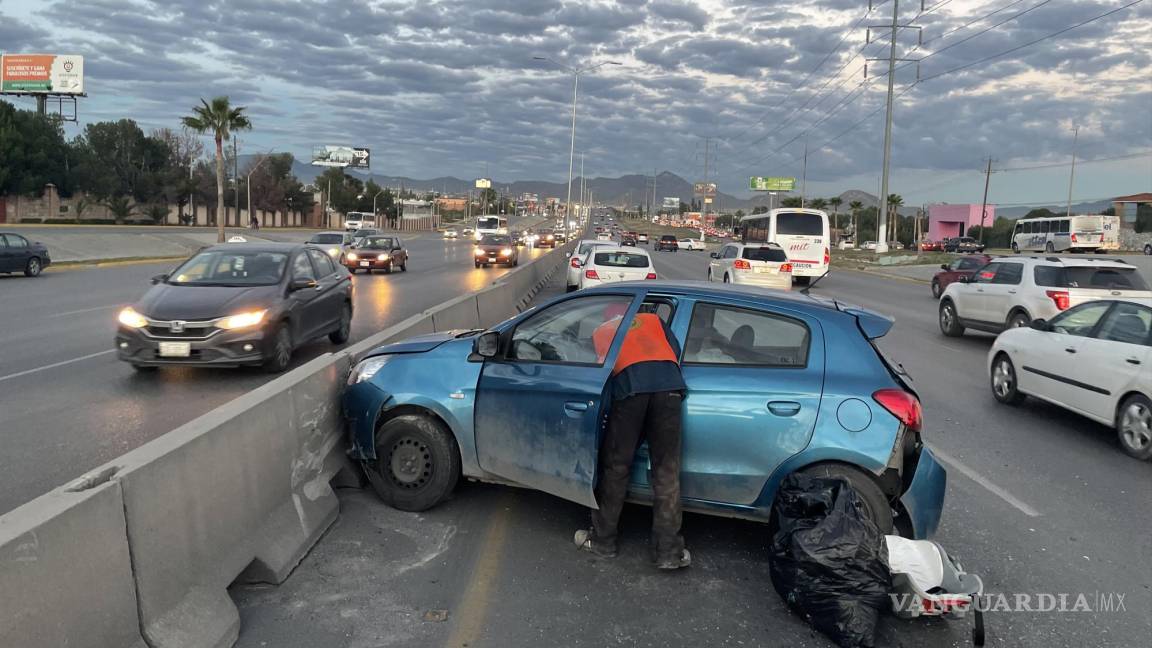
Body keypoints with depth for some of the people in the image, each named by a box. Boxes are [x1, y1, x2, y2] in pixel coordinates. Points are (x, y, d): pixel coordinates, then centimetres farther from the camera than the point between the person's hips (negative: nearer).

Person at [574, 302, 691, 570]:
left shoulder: (601, 331, 33)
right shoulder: (653, 319, 35)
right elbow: (676, 351, 22)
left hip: (629, 385, -1)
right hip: (668, 383, 1)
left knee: (616, 467, 11)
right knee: (666, 471, 5)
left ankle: (603, 540, 23)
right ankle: (668, 551, 8)